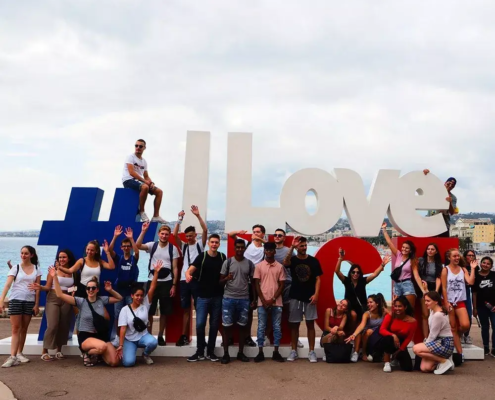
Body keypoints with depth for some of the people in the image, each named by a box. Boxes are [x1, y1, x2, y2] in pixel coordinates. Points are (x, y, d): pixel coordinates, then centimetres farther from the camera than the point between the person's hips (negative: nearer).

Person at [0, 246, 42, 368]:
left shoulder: (36, 269, 5)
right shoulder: (16, 268, 0)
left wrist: (37, 304, 0)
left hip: (30, 301, 2)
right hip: (15, 300, -2)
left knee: (24, 329, 9)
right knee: (16, 329, -5)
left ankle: (19, 353, 20)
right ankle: (13, 357, -8)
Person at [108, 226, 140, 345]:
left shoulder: (134, 259, 0)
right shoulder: (118, 258, 4)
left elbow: (137, 251, -22)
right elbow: (110, 250, -12)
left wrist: (131, 238, -29)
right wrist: (115, 236, -23)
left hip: (131, 289, -2)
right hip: (119, 289, 2)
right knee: (117, 315, 6)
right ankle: (117, 337, 13)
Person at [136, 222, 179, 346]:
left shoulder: (173, 248, 0)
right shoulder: (152, 245, 0)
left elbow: (175, 268, 0)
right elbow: (138, 245, -18)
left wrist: (174, 285, -5)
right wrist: (143, 231, -26)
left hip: (167, 282, 0)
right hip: (152, 281, 0)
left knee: (164, 312, 8)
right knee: (150, 310, 5)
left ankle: (160, 336, 20)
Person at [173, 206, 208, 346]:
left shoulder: (200, 244, 6)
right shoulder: (183, 246, 14)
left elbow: (205, 230, -8)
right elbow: (175, 234, 0)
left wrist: (198, 215, -17)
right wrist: (180, 219, -10)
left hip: (197, 279, -3)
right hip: (184, 280, 3)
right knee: (186, 309, 8)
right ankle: (184, 336, 13)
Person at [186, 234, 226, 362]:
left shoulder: (222, 257, 3)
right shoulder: (202, 256, -6)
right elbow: (190, 269, -19)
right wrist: (188, 274, -40)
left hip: (218, 297, 3)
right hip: (203, 296, -2)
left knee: (214, 325, 8)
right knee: (200, 324, -5)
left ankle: (210, 351, 21)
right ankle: (200, 352, 11)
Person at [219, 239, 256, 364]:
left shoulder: (249, 264, 5)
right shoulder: (227, 262, -1)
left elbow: (253, 282, 10)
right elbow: (220, 281, 1)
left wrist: (254, 299, 5)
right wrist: (226, 278, -22)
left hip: (244, 299, 2)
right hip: (228, 298, -2)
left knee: (242, 326, 7)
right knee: (227, 326, 2)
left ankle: (241, 353, 19)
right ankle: (226, 353, 11)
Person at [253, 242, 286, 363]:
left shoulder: (280, 266, 3)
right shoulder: (259, 266, 2)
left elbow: (281, 285, 2)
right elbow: (257, 285, 1)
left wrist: (273, 299, -9)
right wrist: (264, 300, -8)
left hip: (277, 302, 1)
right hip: (262, 302, 0)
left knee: (277, 327, 5)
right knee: (261, 327, 3)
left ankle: (276, 352, 14)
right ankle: (260, 353, 11)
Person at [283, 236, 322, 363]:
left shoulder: (313, 261, 1)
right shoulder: (293, 259, 0)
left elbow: (317, 279, 1)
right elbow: (285, 263, -25)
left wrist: (316, 294, -10)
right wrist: (292, 247, -32)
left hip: (309, 297, 0)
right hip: (295, 297, 0)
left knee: (310, 324, 2)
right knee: (294, 324, 6)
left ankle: (311, 352, 9)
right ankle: (294, 351, 15)